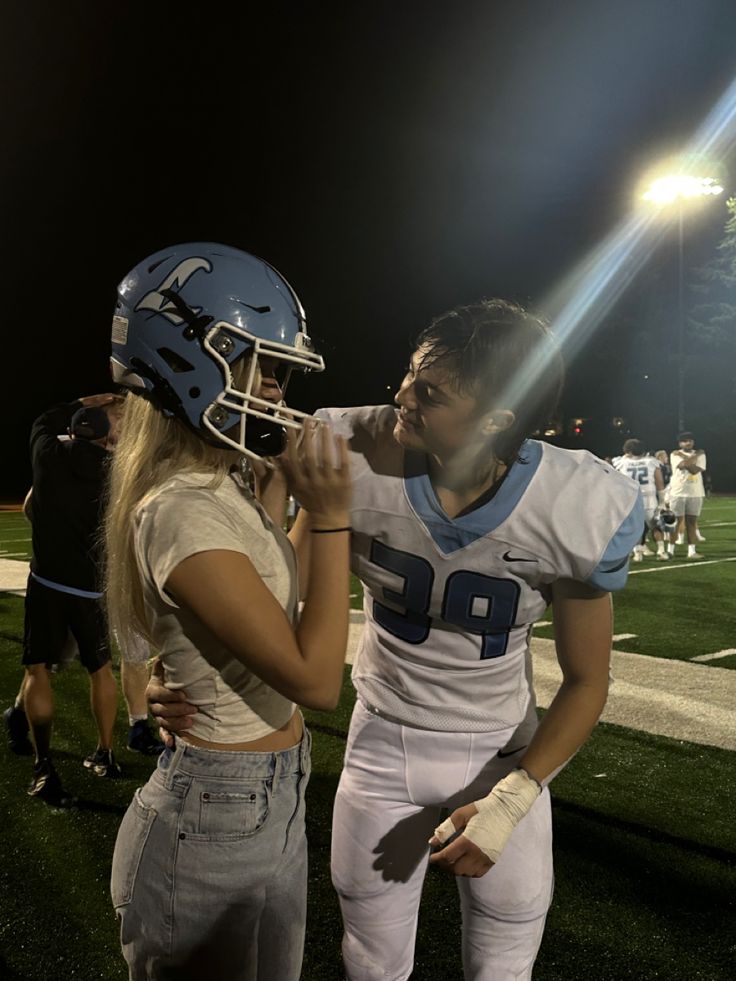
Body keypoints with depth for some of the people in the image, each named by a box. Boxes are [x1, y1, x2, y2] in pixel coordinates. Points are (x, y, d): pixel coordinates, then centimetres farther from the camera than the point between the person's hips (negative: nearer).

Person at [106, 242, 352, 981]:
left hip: (263, 801, 9)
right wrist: (330, 518, -23)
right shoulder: (185, 512, -26)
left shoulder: (221, 490, 3)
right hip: (224, 820, -9)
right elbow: (316, 680, -25)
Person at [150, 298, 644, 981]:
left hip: (503, 753, 0)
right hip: (384, 744, 1)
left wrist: (511, 801, -19)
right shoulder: (354, 459, -23)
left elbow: (585, 680, -11)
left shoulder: (579, 511, -24)